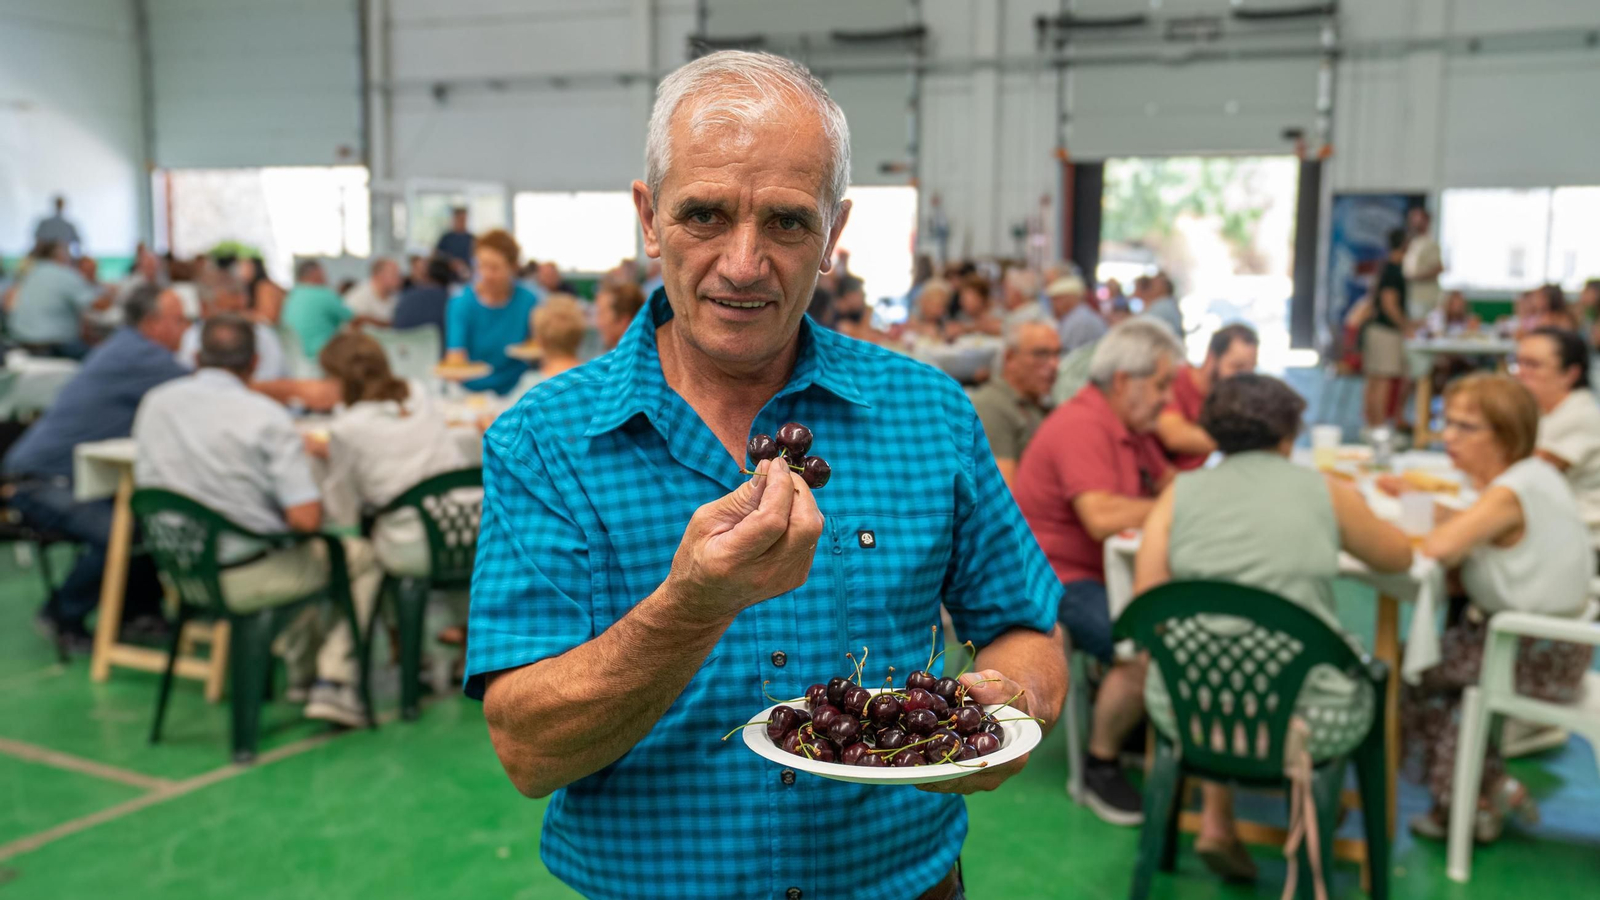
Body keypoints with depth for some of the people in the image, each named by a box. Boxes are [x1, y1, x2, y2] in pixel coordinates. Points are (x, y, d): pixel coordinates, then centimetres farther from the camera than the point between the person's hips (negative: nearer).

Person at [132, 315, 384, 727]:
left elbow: (145, 481, 15)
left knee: (302, 554, 33)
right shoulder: (266, 417, -19)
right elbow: (306, 517, -23)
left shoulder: (154, 403, 0)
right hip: (247, 577, -7)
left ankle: (302, 670, 39)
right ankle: (333, 682, 6)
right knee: (361, 556, 15)